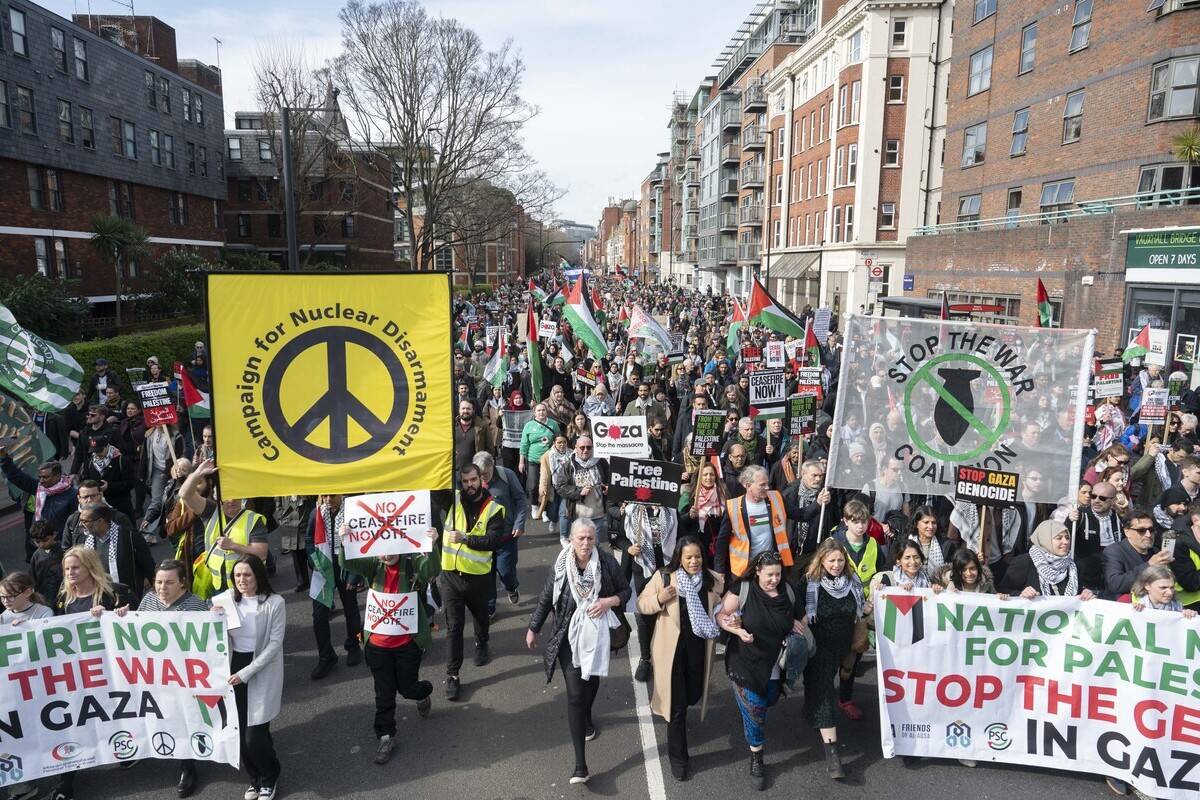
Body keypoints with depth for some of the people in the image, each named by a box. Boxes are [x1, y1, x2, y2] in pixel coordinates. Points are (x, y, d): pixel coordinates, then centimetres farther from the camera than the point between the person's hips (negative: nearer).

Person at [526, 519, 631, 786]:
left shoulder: (607, 563, -13)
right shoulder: (561, 566, -11)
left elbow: (626, 591, -1)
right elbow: (545, 599, 0)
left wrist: (609, 601, -20)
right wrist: (532, 629, 7)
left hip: (598, 635, 2)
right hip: (569, 637, -1)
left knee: (592, 681, 24)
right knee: (575, 695, -7)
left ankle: (586, 717, 58)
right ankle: (580, 764, -6)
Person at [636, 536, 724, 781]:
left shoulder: (712, 580, -5)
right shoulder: (663, 577, -13)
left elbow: (719, 610, 11)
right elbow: (641, 604, -5)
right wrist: (659, 599, -24)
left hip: (698, 649, 3)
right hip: (672, 649, -3)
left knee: (693, 696, 19)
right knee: (677, 705, 3)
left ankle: (669, 709, 55)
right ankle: (678, 756, 22)